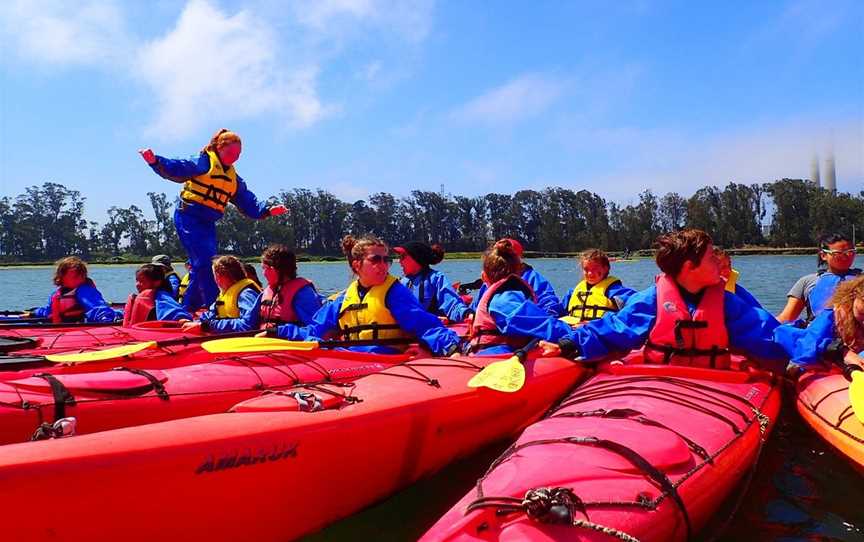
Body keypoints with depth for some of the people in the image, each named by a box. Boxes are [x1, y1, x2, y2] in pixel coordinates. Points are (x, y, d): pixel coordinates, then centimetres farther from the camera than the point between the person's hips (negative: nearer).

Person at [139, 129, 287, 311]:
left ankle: (187, 309, 19)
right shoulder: (204, 162, -3)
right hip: (188, 217, -7)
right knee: (205, 262, -15)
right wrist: (155, 161, -30)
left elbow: (249, 204, 16)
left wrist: (267, 210, 4)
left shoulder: (234, 178, 18)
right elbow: (175, 169, -13)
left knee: (200, 267, 8)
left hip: (208, 224, 8)